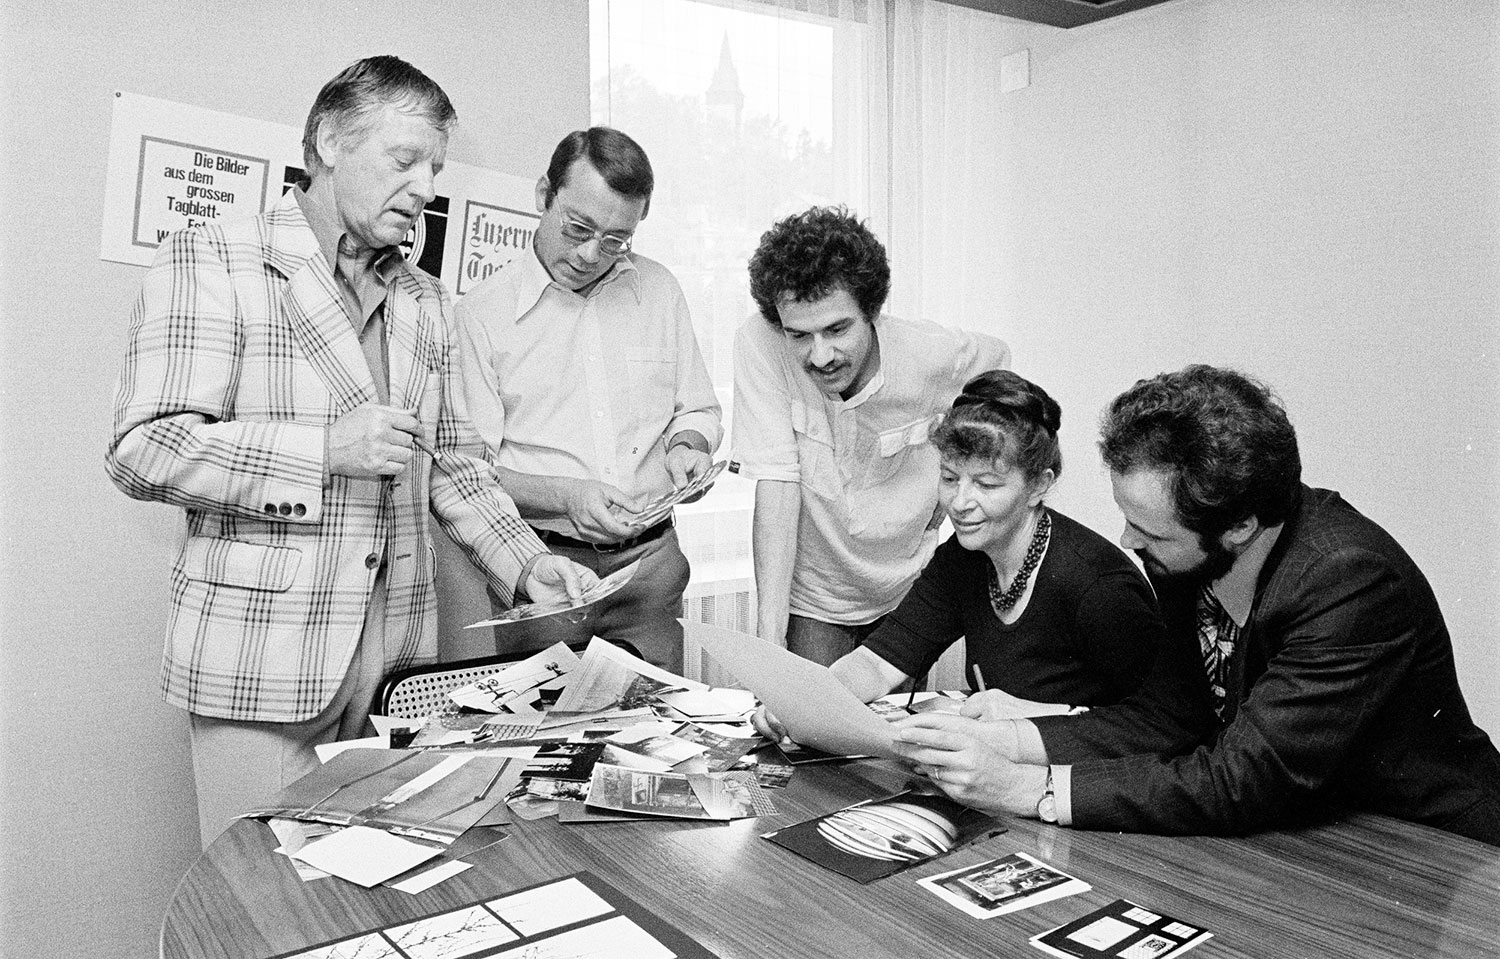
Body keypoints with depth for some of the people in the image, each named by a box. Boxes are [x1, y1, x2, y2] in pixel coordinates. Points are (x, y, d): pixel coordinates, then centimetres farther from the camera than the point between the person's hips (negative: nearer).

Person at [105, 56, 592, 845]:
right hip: (262, 656, -5)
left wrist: (527, 564, 3)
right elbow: (143, 449, -10)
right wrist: (324, 450, -20)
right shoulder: (209, 261, -2)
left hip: (398, 656, 5)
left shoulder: (424, 301, 15)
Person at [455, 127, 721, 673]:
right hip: (545, 567, -3)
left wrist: (685, 446, -4)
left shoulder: (659, 290, 8)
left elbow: (697, 410, 17)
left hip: (651, 562, 3)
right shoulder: (481, 314, -5)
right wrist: (565, 497, -21)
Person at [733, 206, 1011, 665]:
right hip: (811, 603, -1)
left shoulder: (937, 354, -20)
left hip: (906, 593, 2)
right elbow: (776, 487, -24)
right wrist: (769, 638, -28)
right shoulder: (759, 346, -23)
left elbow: (998, 361, 4)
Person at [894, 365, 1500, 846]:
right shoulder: (1185, 554, -10)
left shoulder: (1351, 583, -30)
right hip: (1292, 831, 5)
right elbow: (1171, 717, -3)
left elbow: (1240, 785, -30)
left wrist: (1027, 788, -30)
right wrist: (1004, 740, -15)